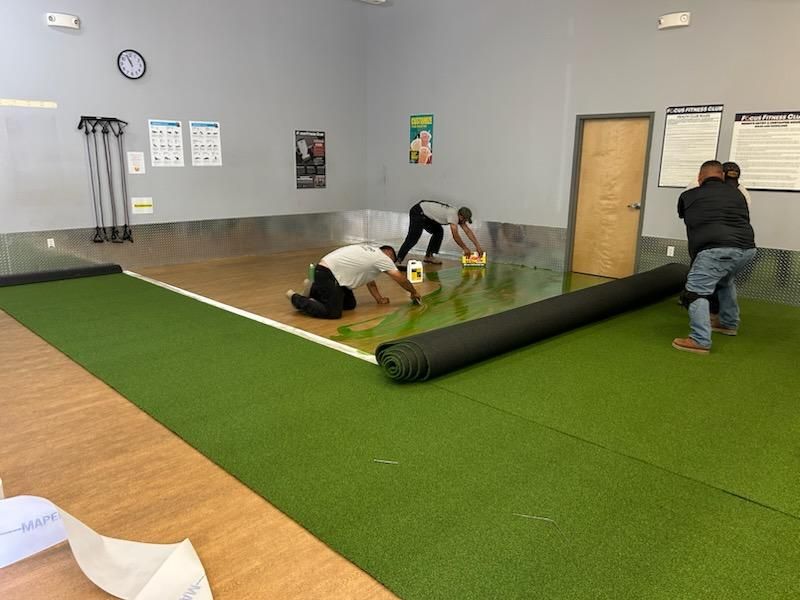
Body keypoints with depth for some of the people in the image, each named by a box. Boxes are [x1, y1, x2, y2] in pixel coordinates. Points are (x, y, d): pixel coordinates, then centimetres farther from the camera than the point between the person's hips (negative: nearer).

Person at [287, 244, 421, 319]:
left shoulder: (371, 252, 22)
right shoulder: (383, 257, -4)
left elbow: (369, 280, 25)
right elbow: (400, 278, 2)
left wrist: (379, 298, 22)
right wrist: (414, 292, 16)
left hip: (330, 271, 10)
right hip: (327, 274, -10)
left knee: (350, 304, 14)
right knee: (333, 313, -18)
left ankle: (314, 289, 20)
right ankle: (295, 298, -5)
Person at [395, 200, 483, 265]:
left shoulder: (459, 216, 7)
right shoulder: (453, 215, -21)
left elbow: (468, 231, 8)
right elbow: (455, 236, -22)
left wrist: (478, 246, 5)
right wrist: (465, 248, -11)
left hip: (426, 215, 10)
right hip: (417, 212, -10)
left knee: (438, 231, 11)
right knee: (413, 238, -18)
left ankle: (428, 256, 11)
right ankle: (398, 261, -20)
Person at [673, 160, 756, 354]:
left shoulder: (688, 196, 14)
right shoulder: (736, 193, 22)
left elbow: (683, 216, 34)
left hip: (716, 249, -6)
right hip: (747, 248, 6)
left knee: (696, 291, -5)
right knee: (725, 281, 31)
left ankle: (700, 341, -14)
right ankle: (730, 324, 43)